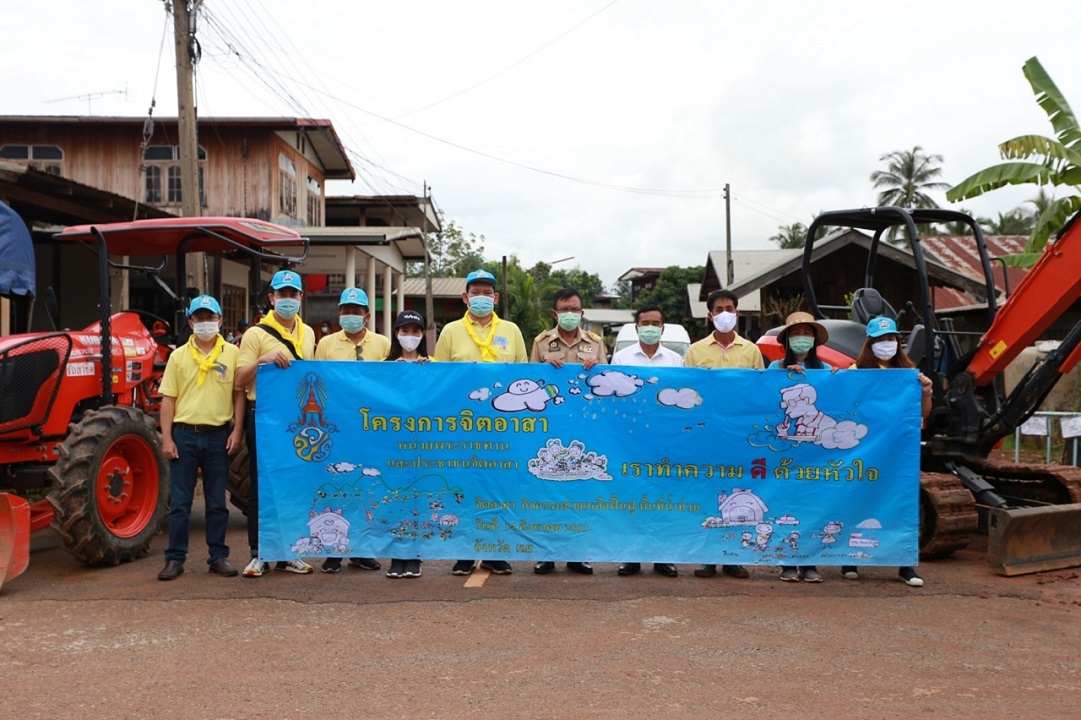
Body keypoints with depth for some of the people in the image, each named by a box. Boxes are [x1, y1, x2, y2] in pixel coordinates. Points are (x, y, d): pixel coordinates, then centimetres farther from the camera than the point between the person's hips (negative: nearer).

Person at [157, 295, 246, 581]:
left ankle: (219, 556, 17)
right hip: (184, 434, 1)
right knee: (179, 501, 4)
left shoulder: (232, 353, 4)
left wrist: (237, 431, -4)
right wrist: (166, 438, -3)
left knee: (217, 501, 8)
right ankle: (175, 558, 13)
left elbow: (239, 394, 4)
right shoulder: (179, 355, 6)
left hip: (218, 435, 0)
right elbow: (168, 399, 4)